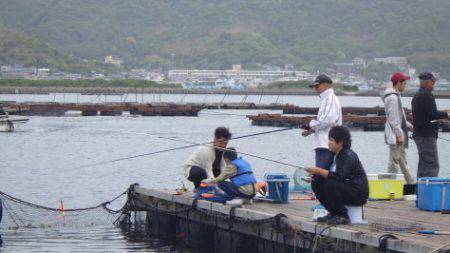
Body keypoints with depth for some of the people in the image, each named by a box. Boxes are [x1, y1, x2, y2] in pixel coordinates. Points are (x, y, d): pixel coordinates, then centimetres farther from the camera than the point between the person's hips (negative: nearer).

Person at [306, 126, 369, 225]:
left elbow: (339, 176, -32)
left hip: (358, 195, -9)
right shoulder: (334, 155, 7)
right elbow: (327, 173, 10)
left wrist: (318, 170, -30)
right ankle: (333, 213, 4)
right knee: (316, 182, -3)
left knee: (330, 184, -31)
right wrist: (313, 175, -10)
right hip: (344, 188, 9)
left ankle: (343, 217, -16)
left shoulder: (349, 156, -20)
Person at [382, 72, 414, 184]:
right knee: (394, 162, -7)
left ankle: (410, 183, 22)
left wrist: (407, 124, 15)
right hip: (395, 136, -11)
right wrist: (399, 135, -22)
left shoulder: (396, 96, 16)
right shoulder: (392, 98, -17)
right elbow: (393, 119, -21)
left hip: (398, 135, 11)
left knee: (403, 161, 16)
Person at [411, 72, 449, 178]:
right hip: (427, 135, -10)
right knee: (433, 165, -11)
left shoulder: (416, 95, 18)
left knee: (423, 164, 15)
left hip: (418, 134, 10)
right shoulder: (427, 95, -14)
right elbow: (433, 114, -21)